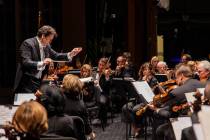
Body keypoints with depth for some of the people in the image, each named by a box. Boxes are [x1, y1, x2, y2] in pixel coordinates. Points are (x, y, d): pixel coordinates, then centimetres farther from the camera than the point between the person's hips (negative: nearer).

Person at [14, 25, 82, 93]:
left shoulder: (46, 46, 9)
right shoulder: (27, 44, -15)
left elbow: (55, 55, 20)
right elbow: (25, 63, -26)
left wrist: (70, 54, 5)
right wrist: (41, 63, -40)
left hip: (39, 82, 8)